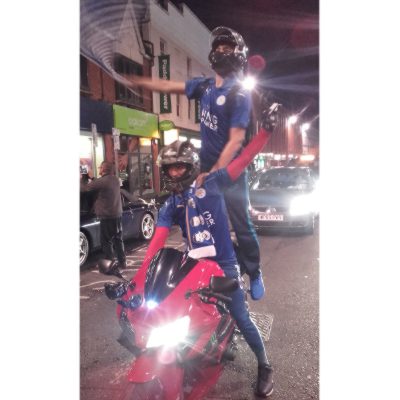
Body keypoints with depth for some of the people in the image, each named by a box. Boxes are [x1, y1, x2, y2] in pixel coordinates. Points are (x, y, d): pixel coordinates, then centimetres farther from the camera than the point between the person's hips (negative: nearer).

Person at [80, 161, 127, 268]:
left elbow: (85, 188, -10)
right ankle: (122, 262, 19)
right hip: (117, 215, 8)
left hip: (107, 217, -8)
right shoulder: (115, 179, 7)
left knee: (106, 241, 3)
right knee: (118, 240, 14)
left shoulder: (103, 181, -17)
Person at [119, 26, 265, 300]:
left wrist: (214, 174, -23)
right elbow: (168, 86, 17)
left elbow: (236, 140, -19)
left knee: (242, 226, 0)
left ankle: (255, 274, 18)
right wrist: (135, 80, 17)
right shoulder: (205, 85, 7)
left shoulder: (240, 93, -14)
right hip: (207, 167, 7)